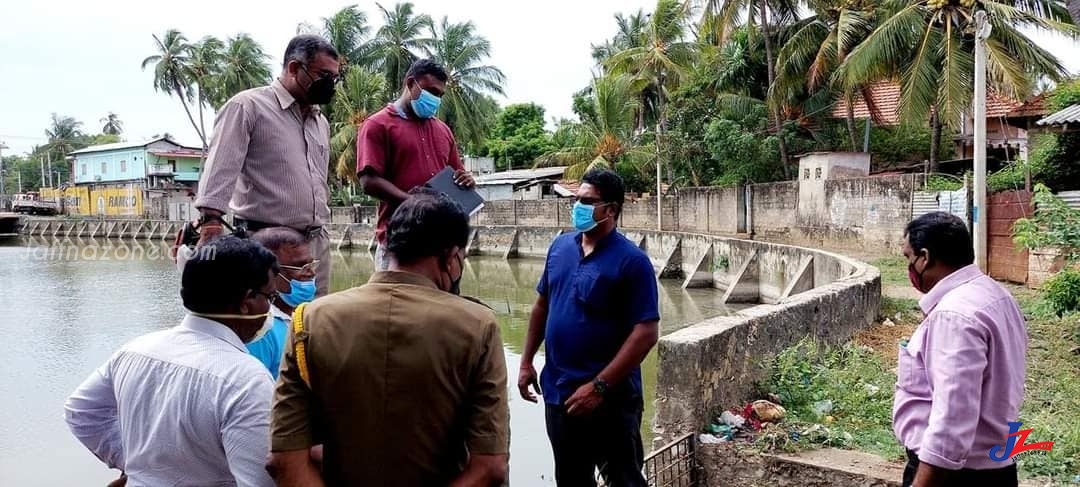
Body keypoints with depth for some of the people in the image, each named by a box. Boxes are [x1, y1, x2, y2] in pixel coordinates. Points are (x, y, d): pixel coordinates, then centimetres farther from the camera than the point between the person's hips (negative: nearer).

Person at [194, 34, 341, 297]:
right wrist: (211, 227, -26)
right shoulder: (248, 106, -4)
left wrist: (320, 229, 18)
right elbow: (219, 170, -14)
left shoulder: (321, 122, 20)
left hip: (316, 244, 7)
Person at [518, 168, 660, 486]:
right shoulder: (560, 247, 4)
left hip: (610, 398, -6)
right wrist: (527, 362, 10)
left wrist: (599, 386, -22)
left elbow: (646, 333, -19)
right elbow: (542, 305, 15)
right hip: (558, 391, 6)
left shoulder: (631, 261, -15)